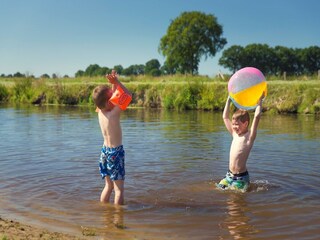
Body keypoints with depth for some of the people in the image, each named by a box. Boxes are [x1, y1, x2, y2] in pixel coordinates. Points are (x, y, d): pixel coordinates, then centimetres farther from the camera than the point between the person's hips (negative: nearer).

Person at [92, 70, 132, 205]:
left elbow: (113, 94, 16)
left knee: (109, 186, 20)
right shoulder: (114, 113, -20)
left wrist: (114, 83, 6)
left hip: (105, 151, 8)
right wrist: (117, 82, -11)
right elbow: (128, 96, -12)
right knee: (119, 189, 1)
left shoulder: (100, 111, 0)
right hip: (116, 152, -8)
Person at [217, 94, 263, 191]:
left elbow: (257, 116, -22)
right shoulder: (235, 134, 9)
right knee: (218, 188, 5)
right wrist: (229, 99, 15)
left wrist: (260, 100, -13)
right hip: (229, 174, 7)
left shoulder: (249, 136, -10)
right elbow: (225, 117, 16)